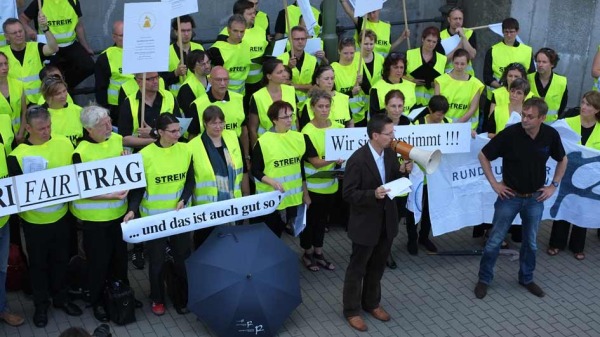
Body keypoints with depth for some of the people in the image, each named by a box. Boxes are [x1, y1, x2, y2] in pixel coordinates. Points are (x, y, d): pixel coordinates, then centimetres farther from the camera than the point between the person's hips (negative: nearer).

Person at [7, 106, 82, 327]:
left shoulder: (64, 143, -6)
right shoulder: (17, 155, -16)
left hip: (61, 216, 3)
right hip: (34, 221, -3)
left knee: (61, 260, 19)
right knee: (38, 264, 14)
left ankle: (61, 298, 39)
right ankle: (41, 305, 32)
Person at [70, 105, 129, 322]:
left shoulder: (118, 140, -3)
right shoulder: (81, 152, -20)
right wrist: (111, 195, -23)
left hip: (119, 212, 5)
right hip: (94, 217, -5)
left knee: (120, 256, 19)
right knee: (99, 260, 8)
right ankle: (97, 302, 29)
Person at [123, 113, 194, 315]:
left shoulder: (185, 150, -3)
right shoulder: (145, 155, -13)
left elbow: (190, 180, 3)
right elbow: (138, 187, -7)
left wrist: (183, 200, -13)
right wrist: (132, 209, -21)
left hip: (179, 215, 3)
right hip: (154, 217, -2)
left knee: (183, 257, 11)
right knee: (156, 260, 11)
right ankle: (157, 300, 29)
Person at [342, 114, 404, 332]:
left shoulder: (391, 154, -2)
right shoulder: (357, 159, -22)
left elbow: (396, 182, 8)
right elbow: (348, 194, -20)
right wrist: (373, 194, -33)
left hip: (387, 220, 6)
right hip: (366, 224, -6)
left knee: (377, 267, 21)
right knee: (357, 268, 10)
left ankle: (371, 303, 39)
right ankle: (352, 310, 25)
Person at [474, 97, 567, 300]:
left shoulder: (551, 135, -11)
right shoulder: (510, 133, -20)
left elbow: (562, 160, 10)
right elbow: (483, 156, -8)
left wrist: (554, 186, 4)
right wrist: (494, 183, -8)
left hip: (535, 198, 3)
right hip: (510, 196, -2)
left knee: (531, 243, 16)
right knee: (495, 241, 4)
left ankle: (527, 278, 35)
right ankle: (484, 279, 20)